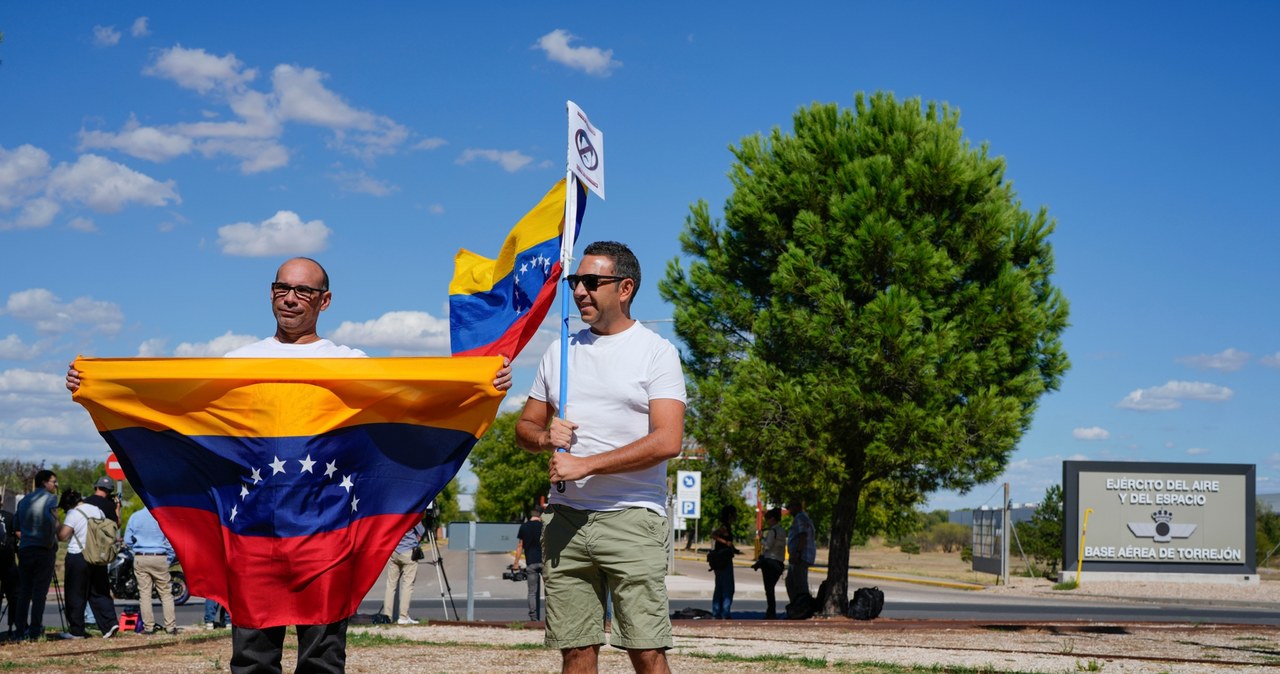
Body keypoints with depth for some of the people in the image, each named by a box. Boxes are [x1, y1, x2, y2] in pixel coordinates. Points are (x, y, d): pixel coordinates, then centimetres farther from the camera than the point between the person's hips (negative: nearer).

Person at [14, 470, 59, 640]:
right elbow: (51, 520, -18)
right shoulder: (50, 499, -5)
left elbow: (17, 526, 13)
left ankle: (21, 629, 8)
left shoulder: (23, 501, 14)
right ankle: (35, 630, -5)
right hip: (44, 550, -6)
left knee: (23, 591, 9)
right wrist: (50, 541, -6)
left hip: (24, 549, 6)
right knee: (40, 592, -3)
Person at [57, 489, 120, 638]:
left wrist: (57, 528, 2)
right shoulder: (98, 511, 10)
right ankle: (110, 623, -5)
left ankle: (76, 631, 5)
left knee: (75, 596, 2)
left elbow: (62, 535, -16)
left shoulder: (73, 514, -12)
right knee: (99, 592, 9)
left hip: (77, 557, -6)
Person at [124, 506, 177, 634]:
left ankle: (149, 626, 4)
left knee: (144, 593, 6)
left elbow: (128, 540, 6)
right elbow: (171, 541, -4)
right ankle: (170, 626, 1)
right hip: (159, 558, -2)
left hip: (140, 559, 2)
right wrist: (169, 560, 6)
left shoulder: (134, 517, 1)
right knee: (166, 593, 4)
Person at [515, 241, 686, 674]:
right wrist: (545, 437, -4)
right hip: (566, 519, 5)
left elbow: (667, 442, -13)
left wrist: (585, 464, -14)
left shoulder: (656, 352, -1)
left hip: (631, 519, -5)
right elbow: (525, 426, 21)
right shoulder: (561, 352, 16)